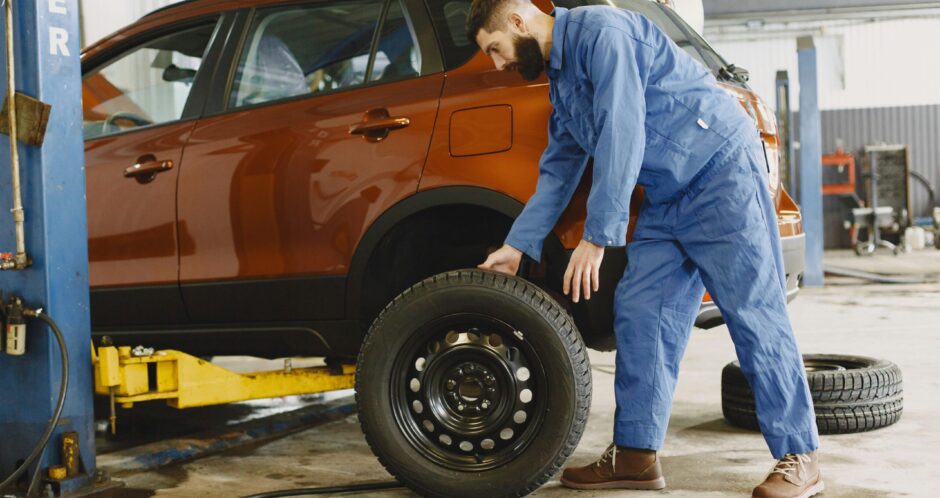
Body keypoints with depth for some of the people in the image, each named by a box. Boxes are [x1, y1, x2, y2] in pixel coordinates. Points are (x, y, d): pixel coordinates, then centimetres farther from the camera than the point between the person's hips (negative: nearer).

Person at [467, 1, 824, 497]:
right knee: (638, 313, 4)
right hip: (666, 197, 10)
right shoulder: (559, 80, 16)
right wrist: (517, 246, 20)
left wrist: (597, 237, -22)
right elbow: (557, 172, 23)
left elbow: (622, 137, -23)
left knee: (754, 314, -8)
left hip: (721, 169, -9)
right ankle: (635, 456, 9)